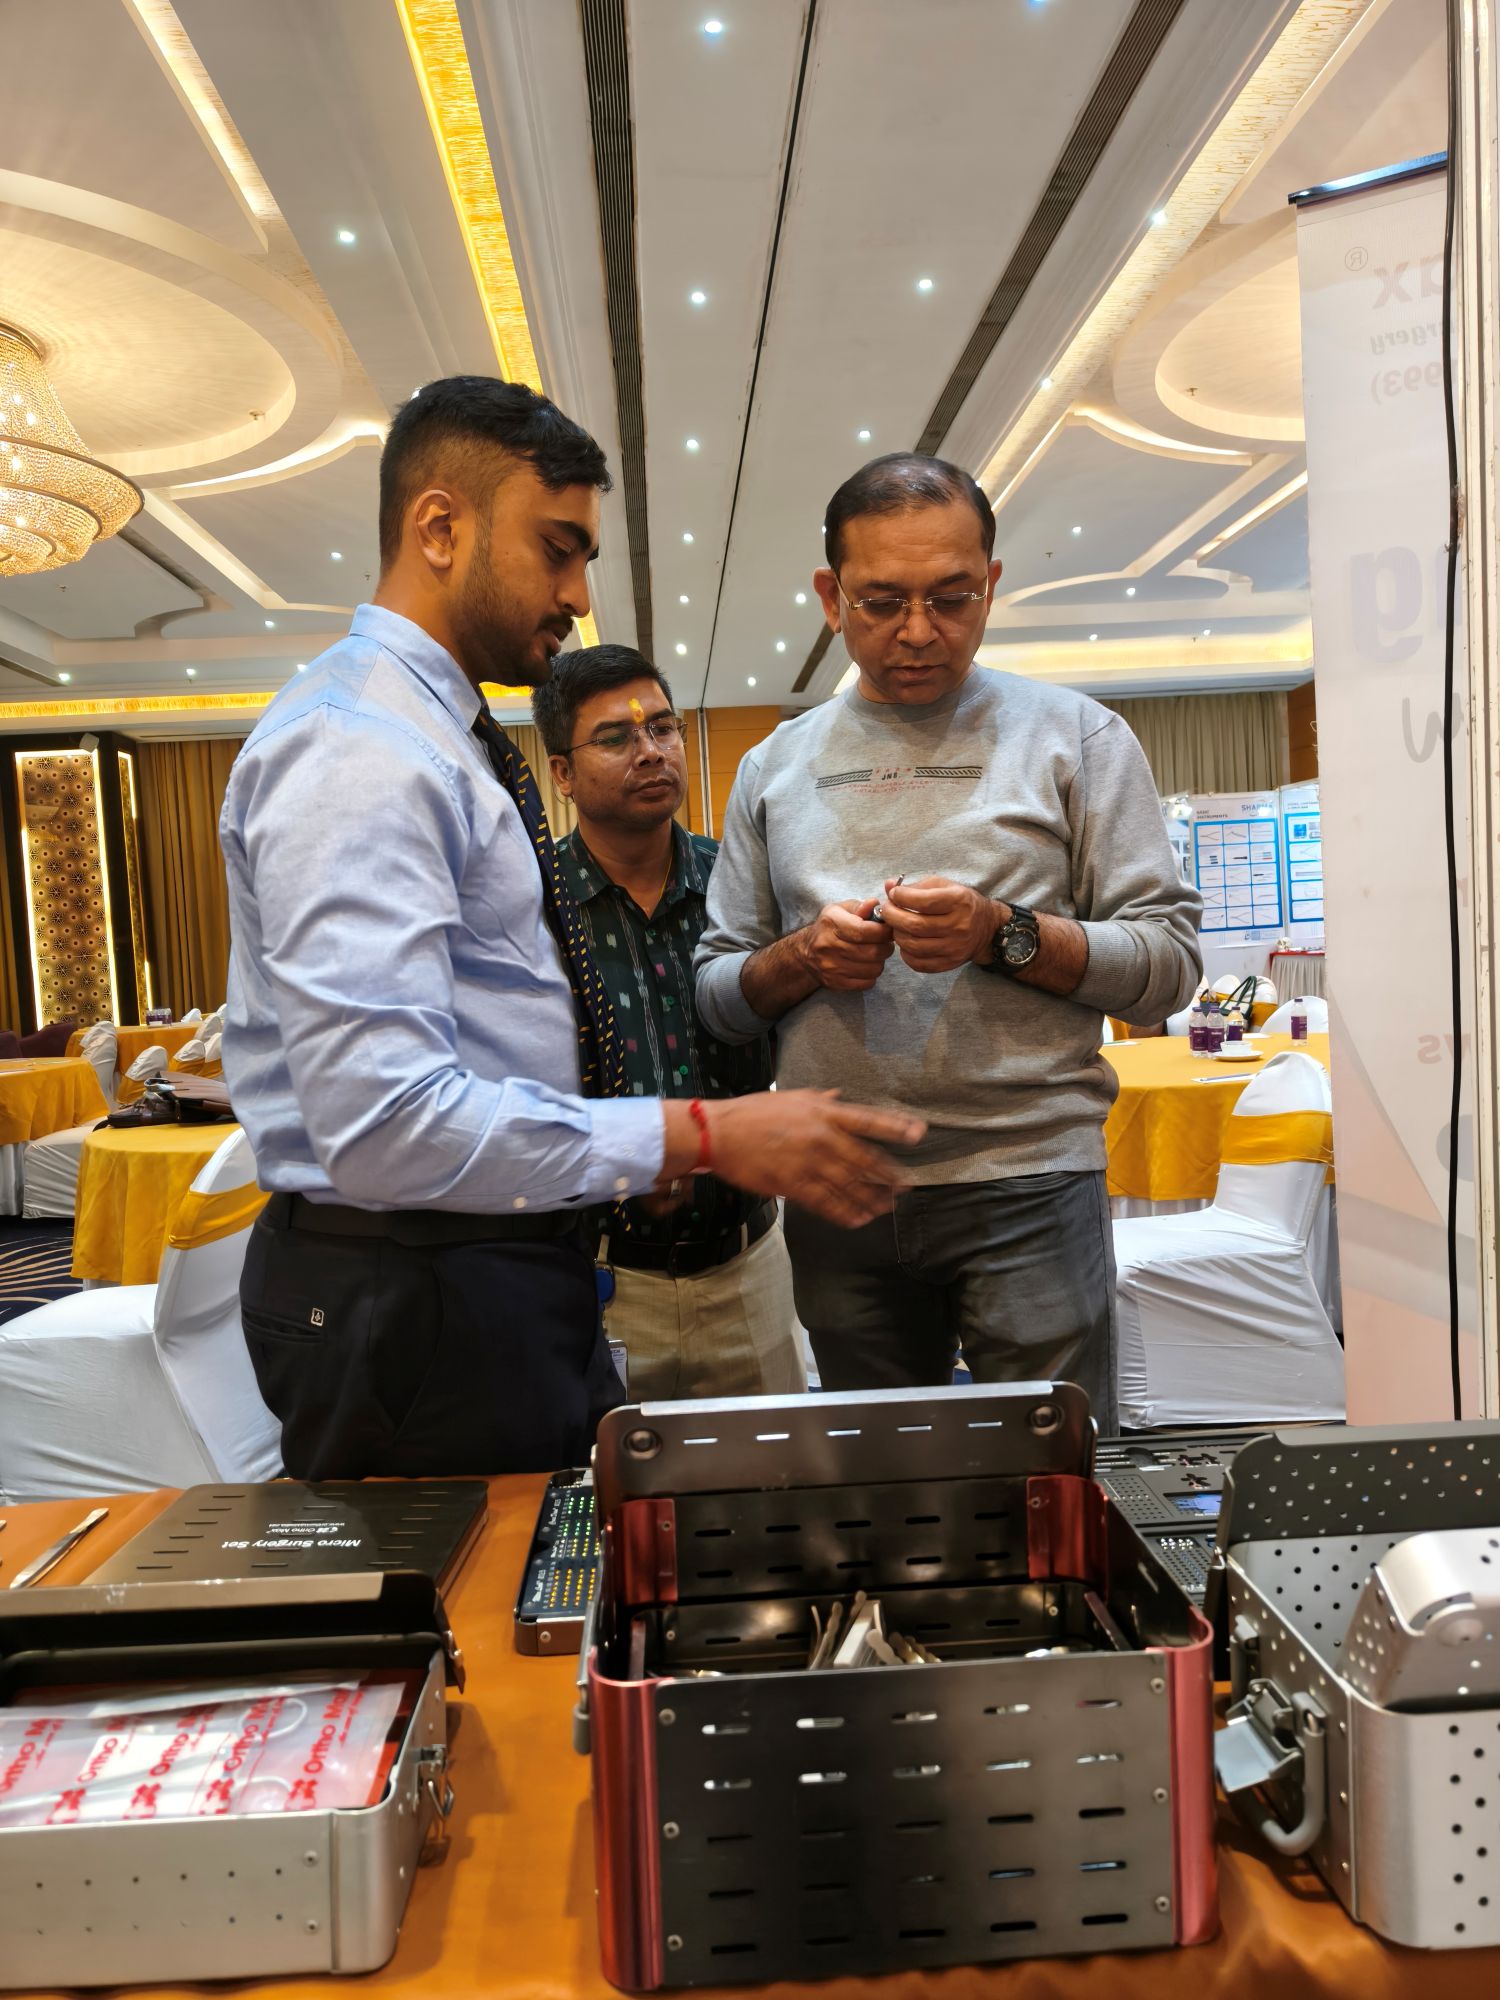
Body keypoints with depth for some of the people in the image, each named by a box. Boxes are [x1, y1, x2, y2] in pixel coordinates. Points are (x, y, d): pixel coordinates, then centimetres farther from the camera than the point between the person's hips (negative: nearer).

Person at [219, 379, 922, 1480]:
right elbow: (384, 1122, -28)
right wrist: (699, 1136, -27)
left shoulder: (434, 737, 15)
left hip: (505, 1269, 10)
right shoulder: (354, 747, -18)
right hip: (412, 1300, -10)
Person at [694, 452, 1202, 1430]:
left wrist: (1004, 935, -16)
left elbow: (1170, 958, -2)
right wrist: (802, 957, -10)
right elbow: (716, 991, 11)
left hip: (1027, 1182, -2)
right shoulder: (776, 765, 11)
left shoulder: (1074, 735, 3)